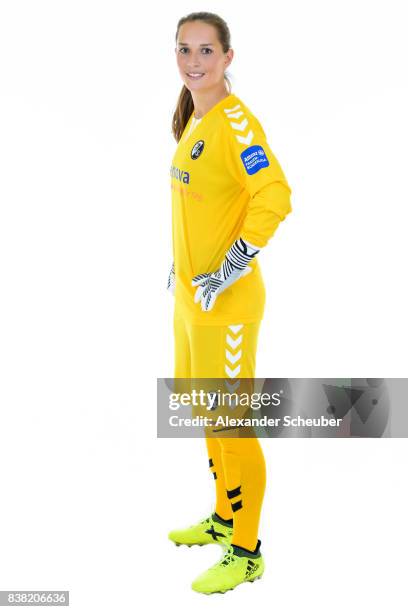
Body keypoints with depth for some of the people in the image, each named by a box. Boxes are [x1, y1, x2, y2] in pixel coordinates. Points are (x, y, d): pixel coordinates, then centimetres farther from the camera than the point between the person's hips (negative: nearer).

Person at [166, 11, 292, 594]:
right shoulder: (193, 119, 11)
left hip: (225, 300, -9)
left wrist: (226, 274, -25)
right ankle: (223, 519, 38)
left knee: (231, 424, 0)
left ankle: (246, 554, 15)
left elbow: (275, 197, -28)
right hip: (189, 293, 9)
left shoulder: (235, 121, -17)